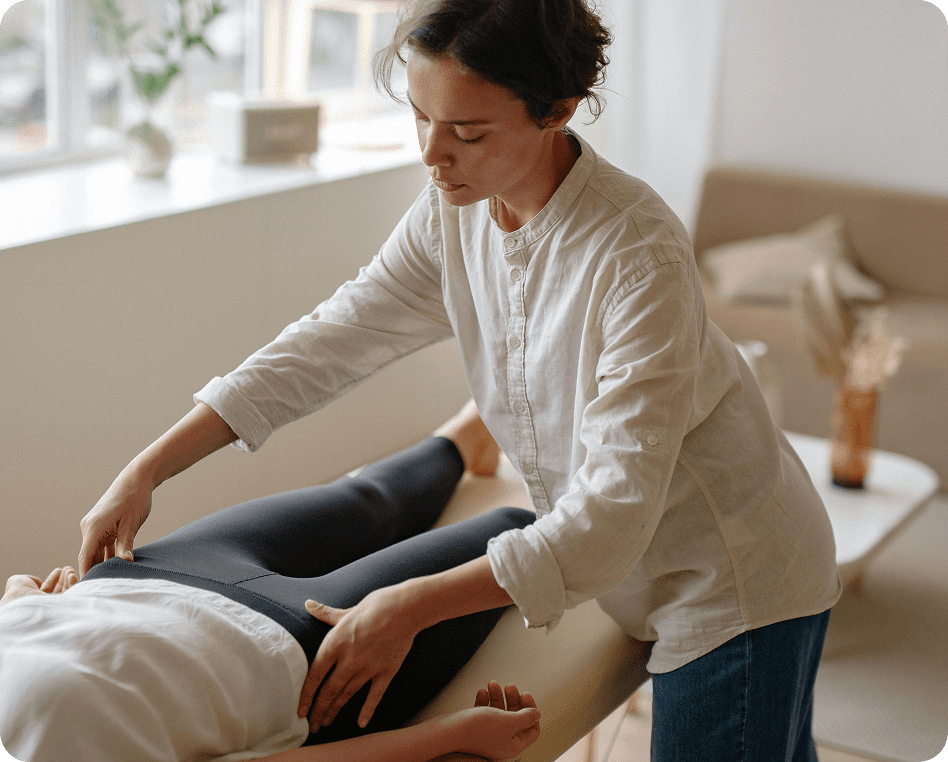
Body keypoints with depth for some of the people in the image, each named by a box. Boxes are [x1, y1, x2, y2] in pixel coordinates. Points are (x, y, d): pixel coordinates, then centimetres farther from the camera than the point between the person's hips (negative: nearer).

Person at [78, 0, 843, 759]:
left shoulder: (639, 255, -31)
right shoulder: (454, 215, -9)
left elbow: (612, 514, -32)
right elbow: (328, 343, -3)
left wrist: (408, 607, -34)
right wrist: (144, 472, -8)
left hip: (740, 583, -6)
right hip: (650, 576, 6)